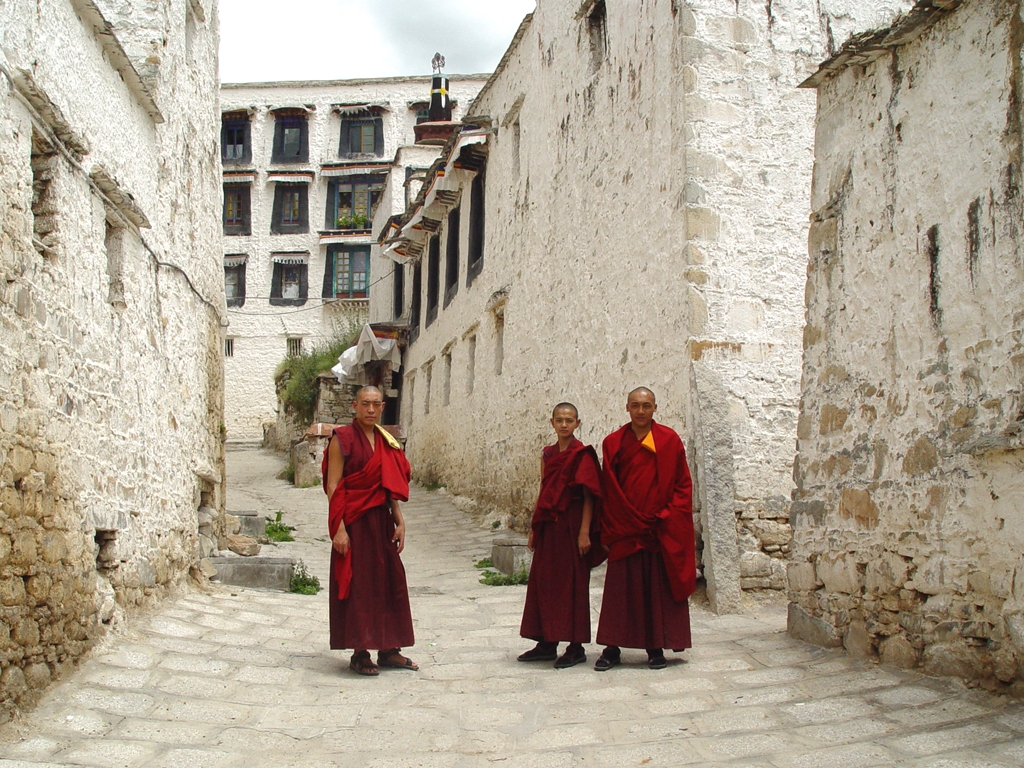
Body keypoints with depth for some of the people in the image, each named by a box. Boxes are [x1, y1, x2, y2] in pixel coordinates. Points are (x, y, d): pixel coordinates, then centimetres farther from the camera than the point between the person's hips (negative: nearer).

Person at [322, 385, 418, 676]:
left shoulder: (386, 442, 12)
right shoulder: (342, 439, -7)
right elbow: (333, 486, -12)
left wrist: (399, 522, 8)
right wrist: (339, 528, -18)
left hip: (381, 520, 6)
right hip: (354, 521, -6)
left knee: (390, 581, 8)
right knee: (357, 584, -1)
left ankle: (389, 649, 18)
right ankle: (360, 653, 8)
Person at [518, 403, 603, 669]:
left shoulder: (582, 455, -7)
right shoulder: (548, 454, 12)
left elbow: (589, 496, -10)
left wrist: (584, 532, -16)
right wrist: (534, 529, 14)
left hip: (571, 525, -7)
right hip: (548, 527, 7)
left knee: (572, 584, -1)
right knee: (544, 582, 9)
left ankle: (576, 647, 7)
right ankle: (547, 644, 18)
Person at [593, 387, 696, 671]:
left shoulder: (670, 440, 1)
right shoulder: (613, 443, 4)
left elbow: (683, 484, 2)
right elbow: (609, 488, 5)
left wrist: (668, 516, -8)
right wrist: (612, 526, -3)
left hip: (662, 530, -1)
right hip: (625, 529, 1)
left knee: (658, 588, 4)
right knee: (621, 588, 4)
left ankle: (656, 647, 13)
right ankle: (612, 648, 10)